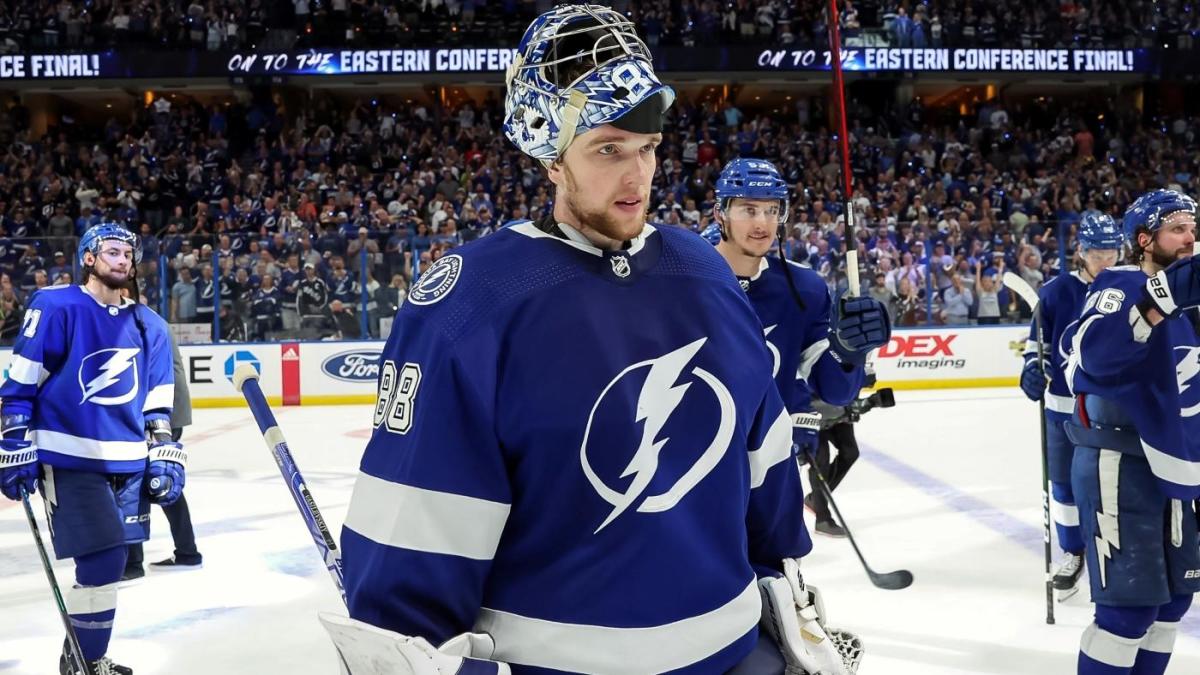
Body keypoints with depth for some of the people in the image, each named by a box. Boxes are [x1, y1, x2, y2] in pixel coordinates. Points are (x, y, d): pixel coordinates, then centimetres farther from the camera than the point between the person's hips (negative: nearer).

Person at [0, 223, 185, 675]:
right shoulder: (55, 307, -7)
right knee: (102, 561, -10)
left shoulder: (149, 326, 10)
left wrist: (164, 454, 9)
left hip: (128, 462, 6)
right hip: (70, 458, -6)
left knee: (109, 560, 12)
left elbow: (158, 403, 15)